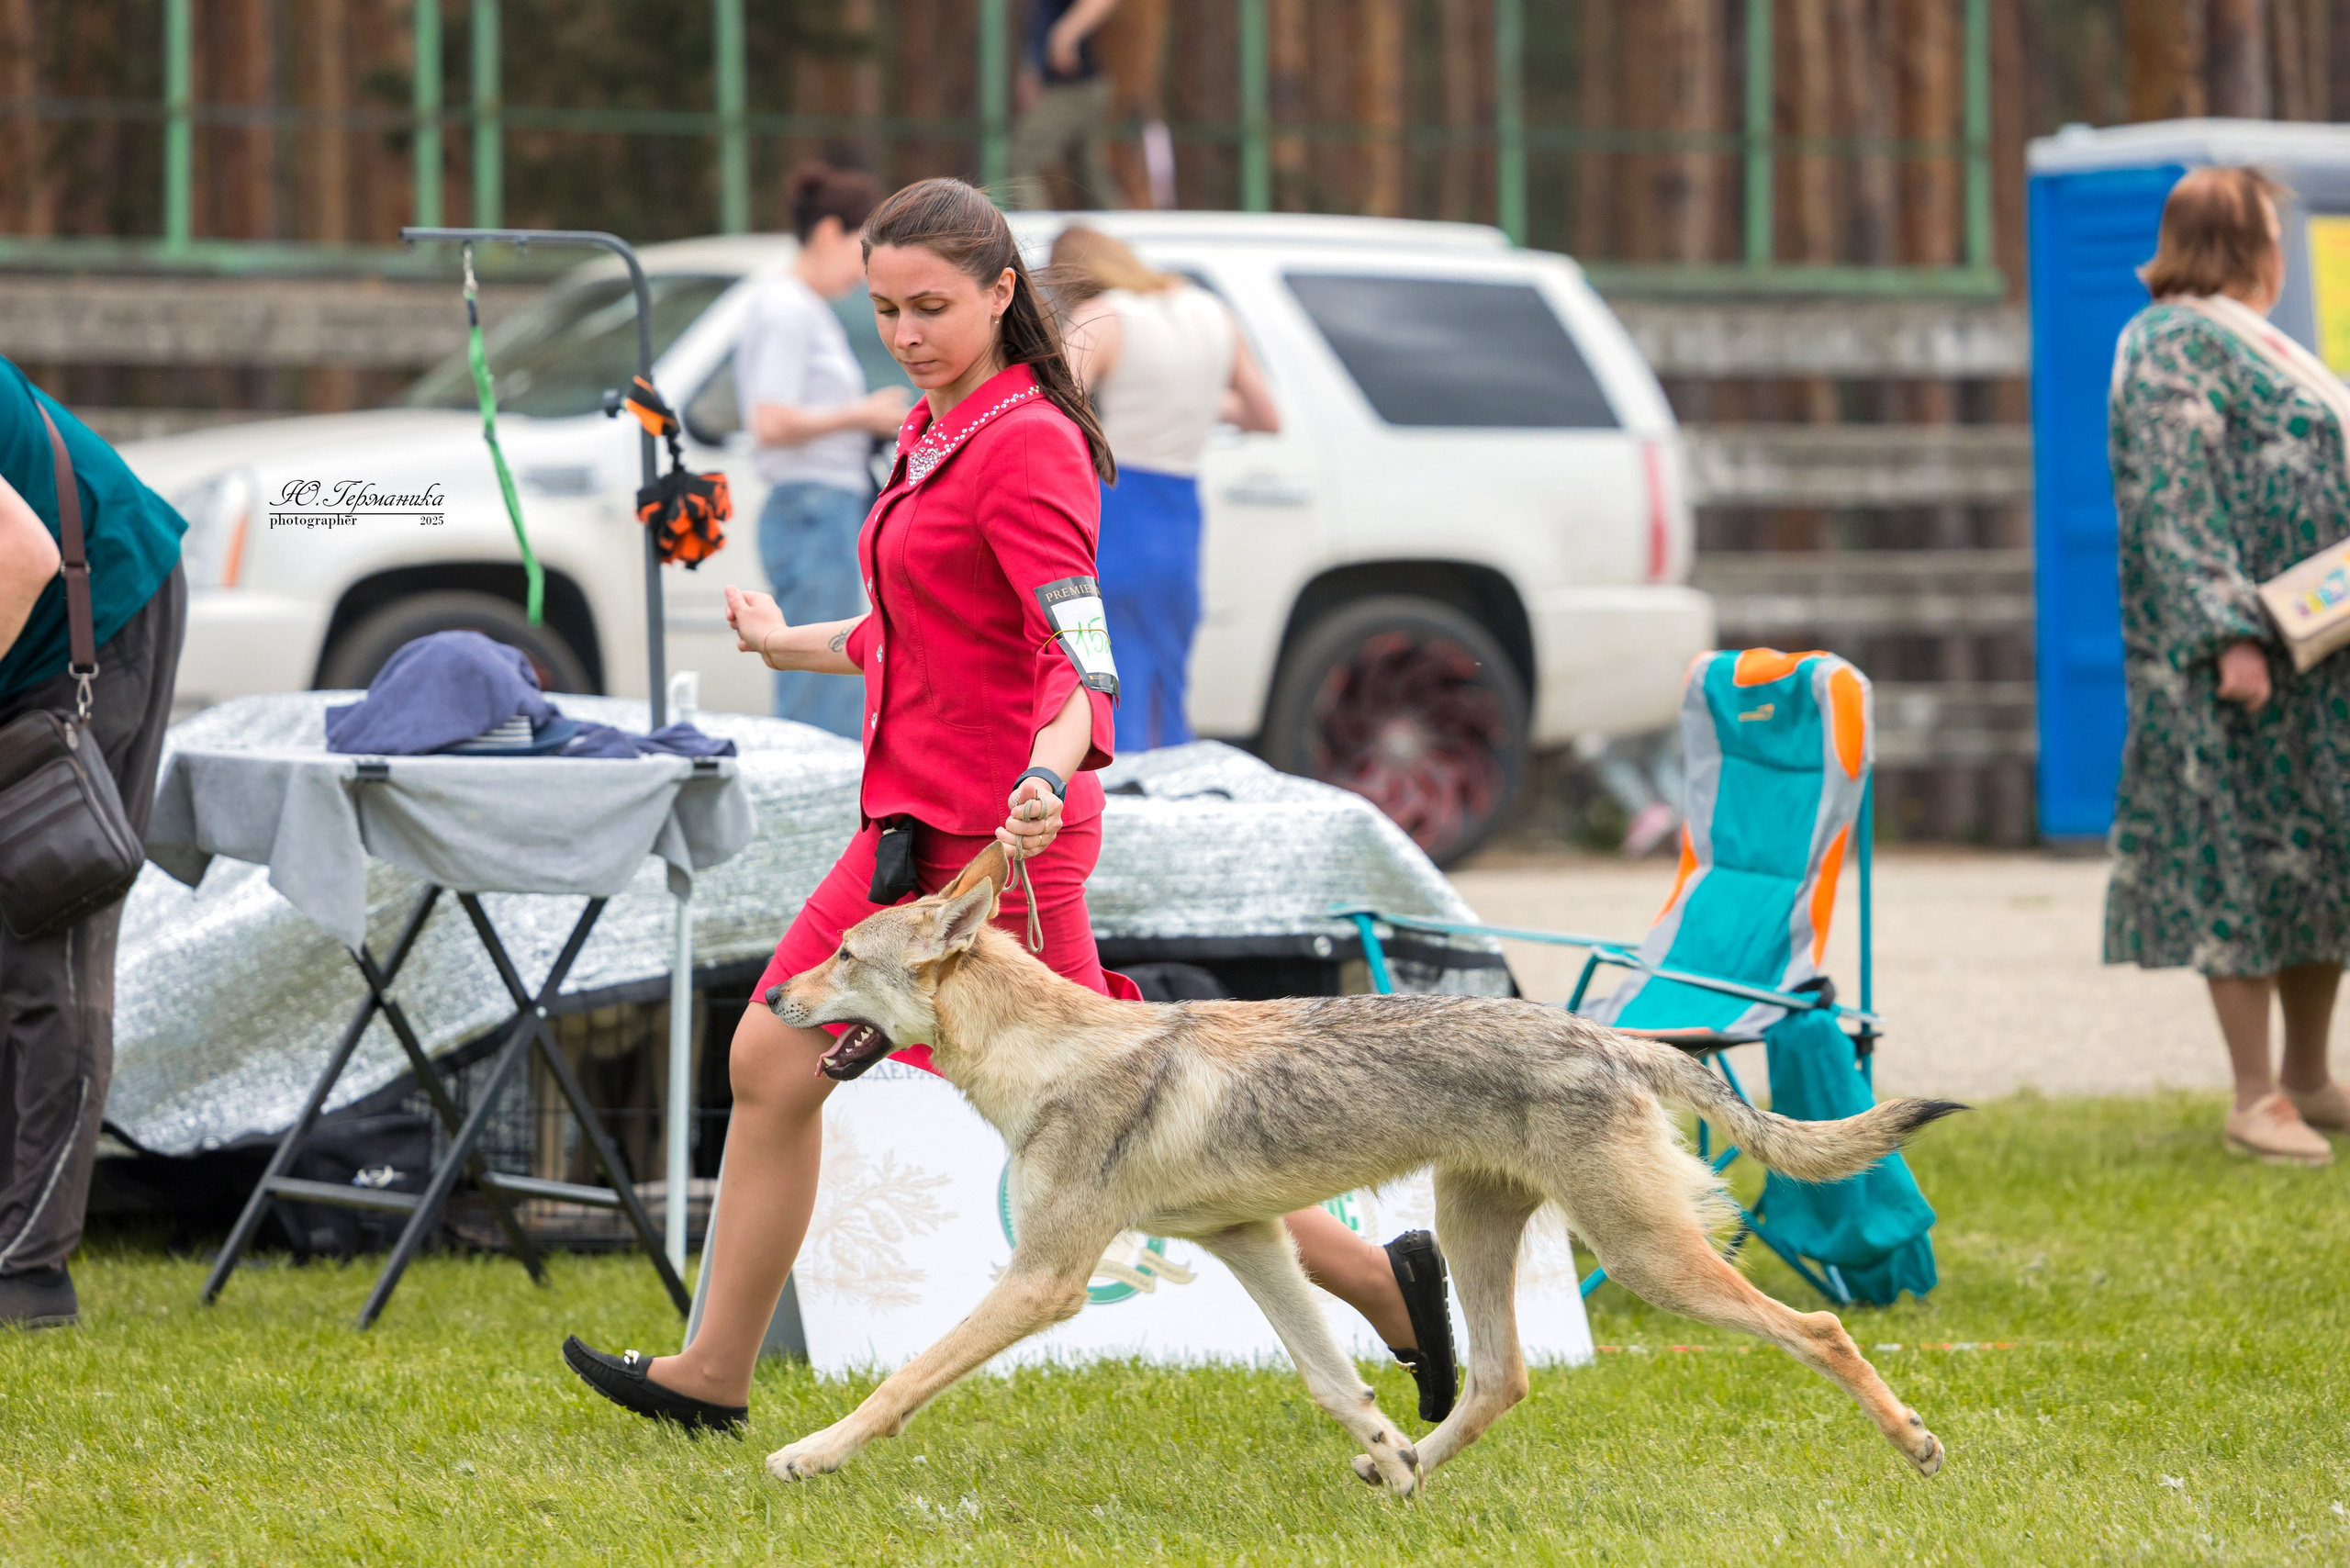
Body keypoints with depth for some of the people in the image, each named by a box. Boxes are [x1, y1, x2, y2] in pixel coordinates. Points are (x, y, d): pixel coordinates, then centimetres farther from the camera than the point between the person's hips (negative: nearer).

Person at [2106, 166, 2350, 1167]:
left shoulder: (2252, 343, 20)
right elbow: (2174, 504, -18)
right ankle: (2256, 1099, -6)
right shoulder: (2172, 345, -10)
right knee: (2243, 854, -7)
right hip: (2237, 661, -10)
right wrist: (2228, 632, -24)